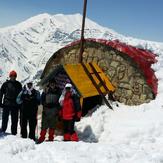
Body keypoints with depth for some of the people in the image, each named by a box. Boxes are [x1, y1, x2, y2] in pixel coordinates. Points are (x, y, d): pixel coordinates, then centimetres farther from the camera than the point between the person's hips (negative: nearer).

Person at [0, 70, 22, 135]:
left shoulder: (18, 84, 8)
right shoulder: (6, 84, 4)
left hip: (15, 105, 1)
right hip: (6, 104, -1)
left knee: (14, 119, 3)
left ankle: (14, 132, 10)